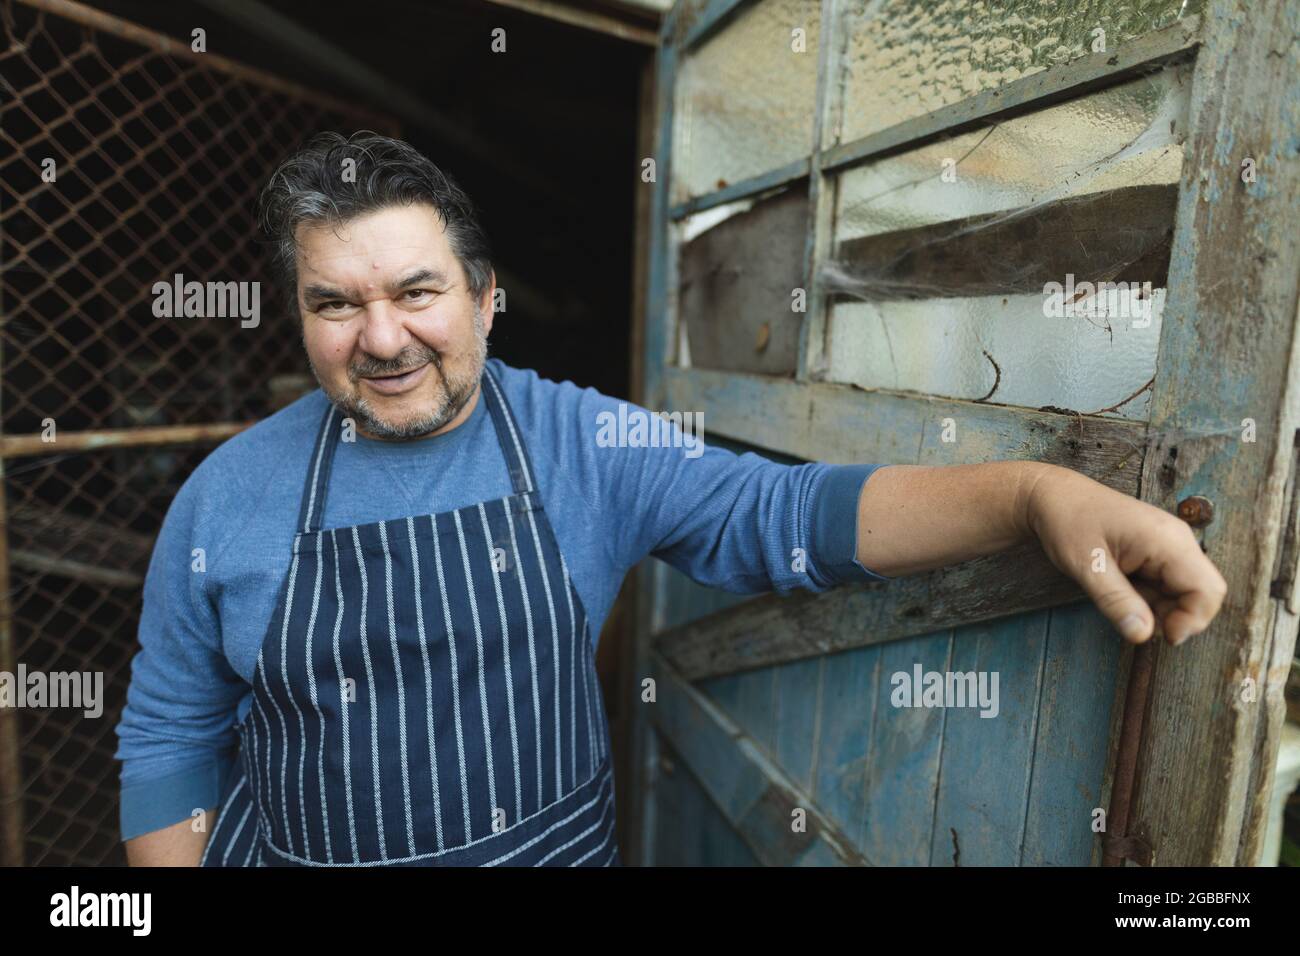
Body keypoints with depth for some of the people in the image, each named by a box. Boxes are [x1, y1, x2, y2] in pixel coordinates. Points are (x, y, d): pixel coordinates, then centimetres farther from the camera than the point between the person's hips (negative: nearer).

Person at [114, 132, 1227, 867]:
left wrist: (1038, 492, -33)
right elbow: (171, 736, 0)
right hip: (291, 851, 1)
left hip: (555, 847, 0)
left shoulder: (584, 443, -13)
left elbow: (780, 514, -20)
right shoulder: (228, 494, -9)